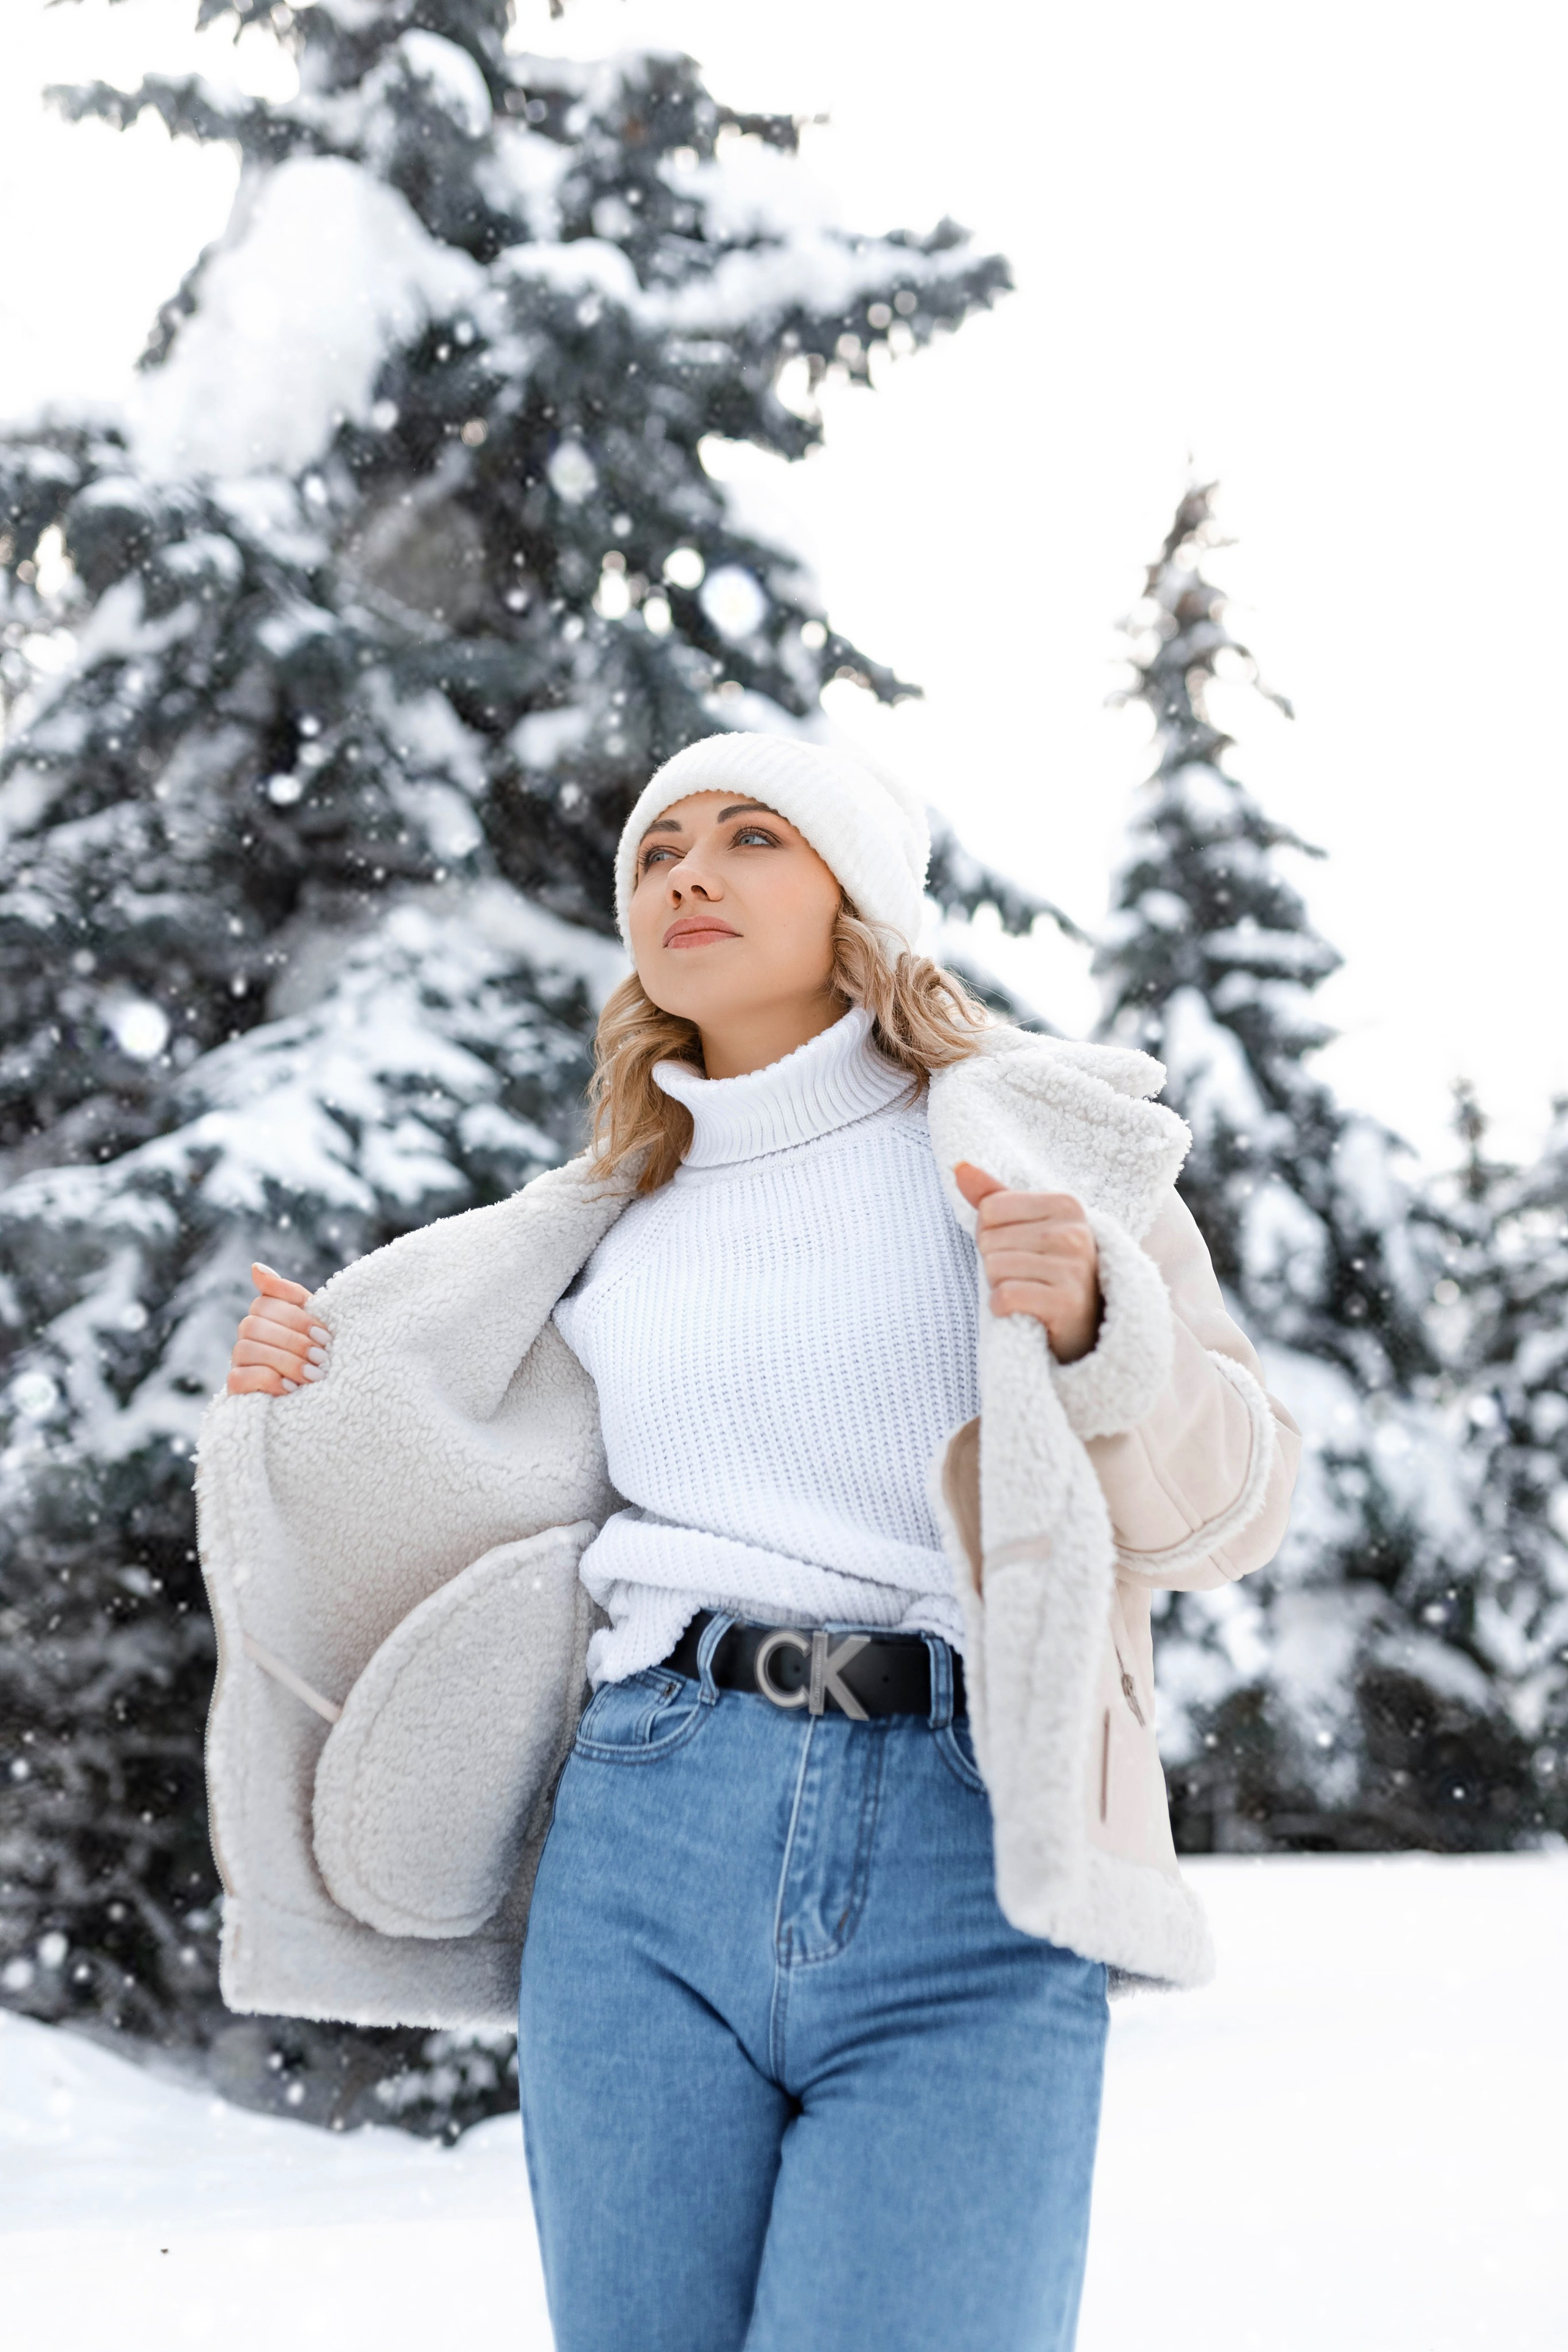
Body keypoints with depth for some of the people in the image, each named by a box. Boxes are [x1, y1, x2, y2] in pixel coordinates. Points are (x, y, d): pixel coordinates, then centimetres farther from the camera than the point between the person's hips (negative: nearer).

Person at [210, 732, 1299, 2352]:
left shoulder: (1034, 1140, 10)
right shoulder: (612, 1232, 19)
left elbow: (1230, 1501, 7)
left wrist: (1092, 1332, -12)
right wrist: (311, 1418, 17)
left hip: (968, 1872, -3)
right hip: (650, 1857, 4)